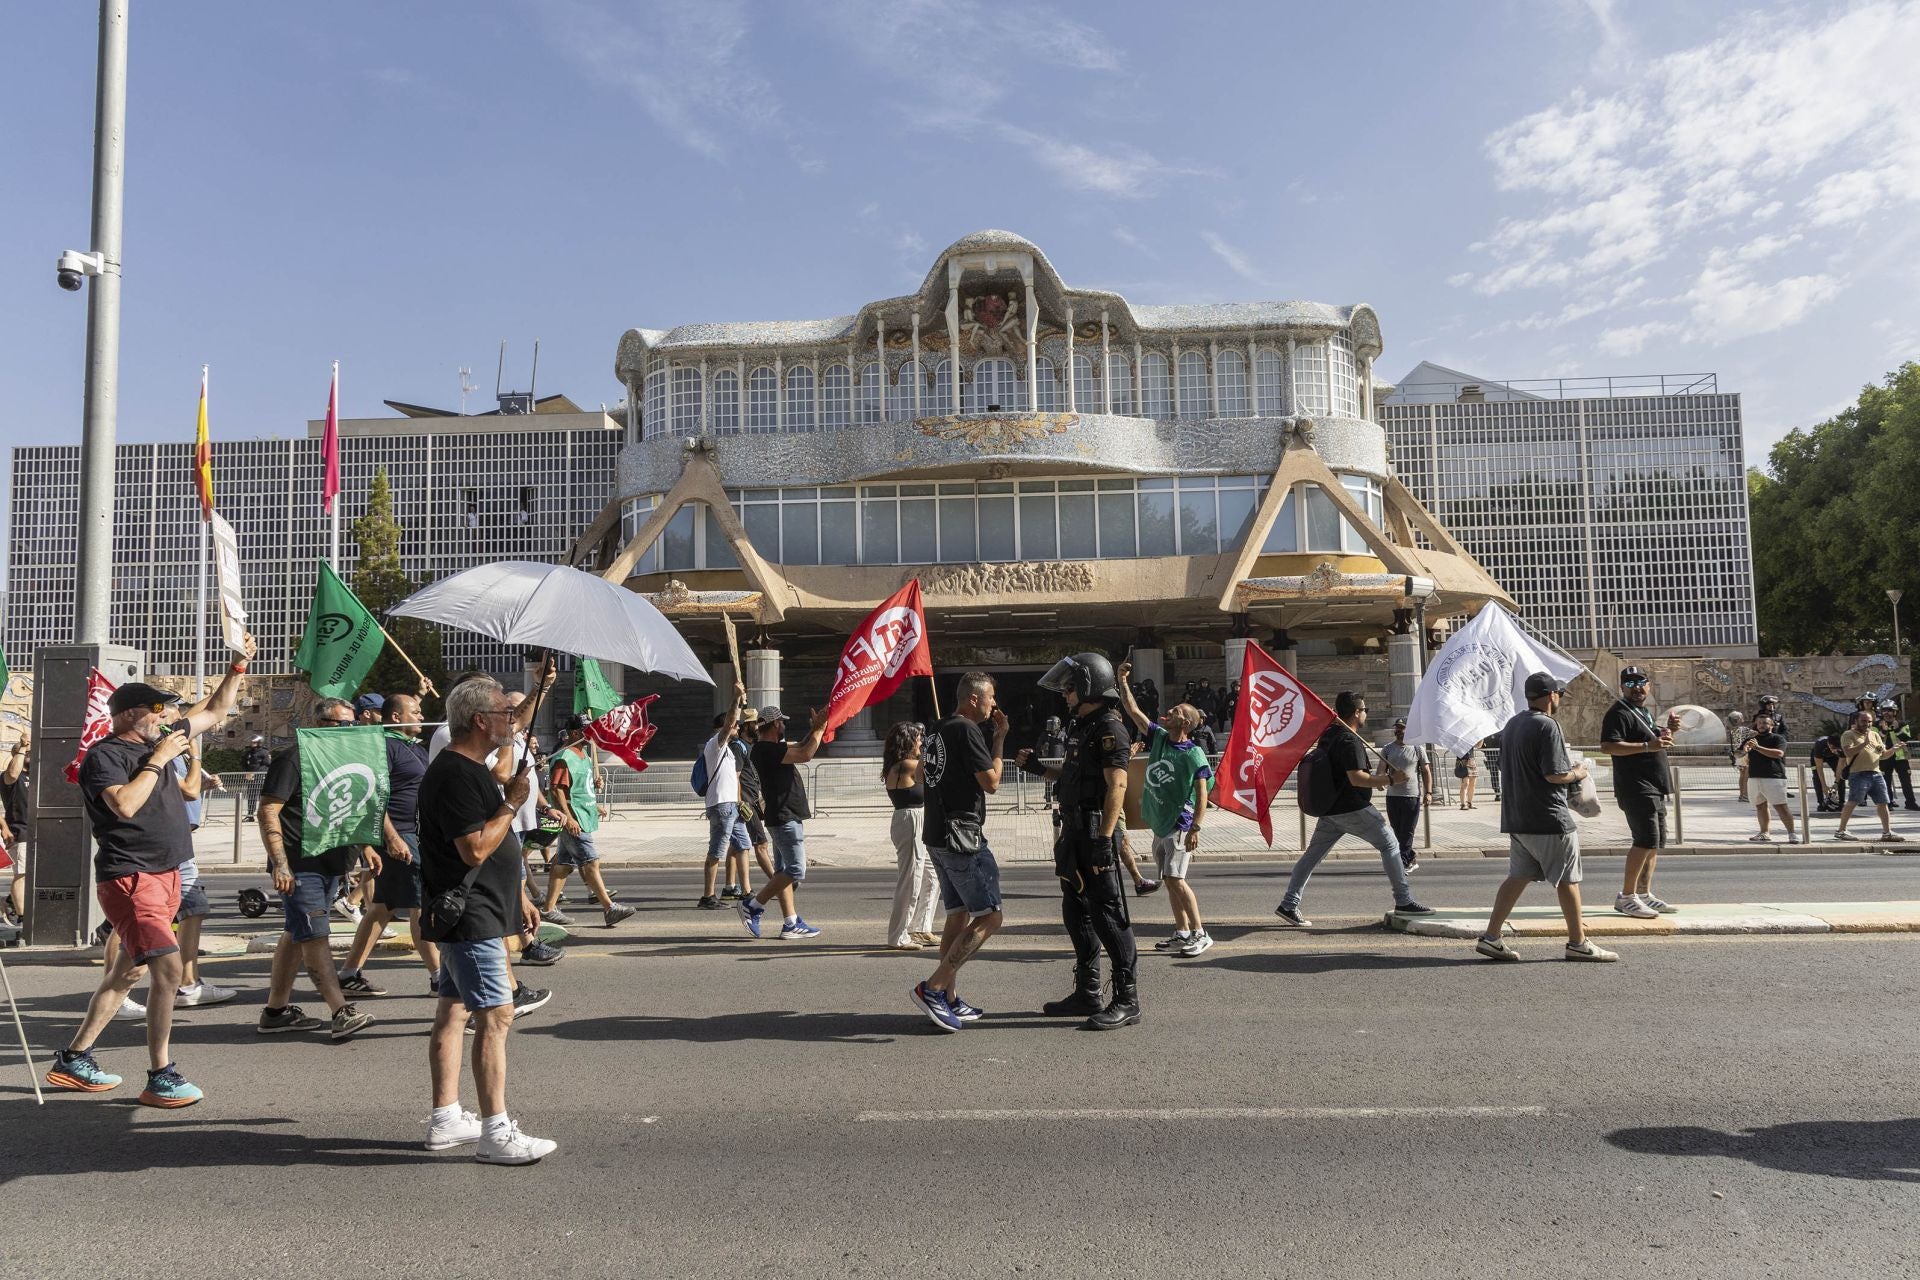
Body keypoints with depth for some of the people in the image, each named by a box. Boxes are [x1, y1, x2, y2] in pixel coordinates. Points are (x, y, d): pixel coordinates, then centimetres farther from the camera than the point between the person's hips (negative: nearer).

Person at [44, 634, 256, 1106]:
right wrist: (157, 760, -16)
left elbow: (214, 712, 21)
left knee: (129, 971, 16)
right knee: (169, 965, -17)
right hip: (129, 877, -9)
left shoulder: (157, 739, 12)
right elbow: (124, 804, -25)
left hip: (164, 875, 9)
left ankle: (73, 1059, 29)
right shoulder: (103, 755, -10)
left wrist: (238, 666, 14)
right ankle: (160, 1076, -11)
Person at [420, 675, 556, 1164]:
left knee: (453, 1012, 14)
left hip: (477, 914, 11)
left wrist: (519, 898, 25)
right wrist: (513, 804, -16)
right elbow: (475, 849, -25)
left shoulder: (474, 769, 16)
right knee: (495, 1017, -9)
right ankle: (496, 1133, -5)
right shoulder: (454, 775, -18)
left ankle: (445, 1119, 23)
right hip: (470, 917, -11)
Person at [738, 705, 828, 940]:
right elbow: (805, 755, -25)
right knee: (795, 870, -9)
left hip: (784, 818, 11)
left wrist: (814, 730, 12)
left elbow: (800, 748, 25)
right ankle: (753, 906, -5)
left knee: (784, 870, 10)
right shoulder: (768, 750, -18)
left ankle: (791, 923, 14)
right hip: (784, 818, -11)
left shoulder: (772, 748, 13)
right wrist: (819, 729, -14)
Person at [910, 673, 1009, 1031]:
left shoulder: (937, 731, 16)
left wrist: (995, 736, 19)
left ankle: (950, 1001, 16)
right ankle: (932, 988, -11)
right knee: (989, 917, -6)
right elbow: (991, 782, -12)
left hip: (938, 837, 10)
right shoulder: (967, 731, -14)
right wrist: (999, 737, -3)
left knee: (958, 915, 14)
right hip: (963, 836, -10)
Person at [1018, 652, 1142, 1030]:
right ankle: (1087, 994, 26)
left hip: (1095, 833, -10)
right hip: (1074, 833, 10)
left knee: (1108, 917, -6)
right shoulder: (1081, 727, 17)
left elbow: (1116, 786, -21)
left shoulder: (1109, 729, -13)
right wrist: (1034, 766, 23)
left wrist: (1104, 839, -26)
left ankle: (1127, 1000, 2)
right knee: (1077, 914, 15)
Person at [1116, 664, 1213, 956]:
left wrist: (1195, 828, -21)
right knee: (1169, 880, 11)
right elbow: (1133, 710, 8)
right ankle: (1182, 933, 19)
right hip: (1158, 823, 7)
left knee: (1175, 878, -13)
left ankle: (1200, 934, -6)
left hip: (1179, 825, -7)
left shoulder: (1194, 755, -12)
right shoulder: (1158, 737, 6)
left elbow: (1202, 794, -14)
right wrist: (1123, 681, 1)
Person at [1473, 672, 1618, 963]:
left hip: (1517, 819, 8)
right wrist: (1577, 773, 0)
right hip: (1549, 819, -8)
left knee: (1518, 877, 10)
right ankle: (1578, 942, 14)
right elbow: (1554, 775, -21)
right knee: (1568, 880, 4)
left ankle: (1491, 937, 6)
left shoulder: (1512, 724, 13)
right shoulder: (1547, 726, -16)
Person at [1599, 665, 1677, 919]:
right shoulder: (1619, 713, -12)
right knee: (1646, 840, -15)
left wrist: (1667, 730, 11)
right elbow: (1608, 746, -24)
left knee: (1655, 843, 13)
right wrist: (1647, 746, -29)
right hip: (1636, 788, -10)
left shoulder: (1645, 712, 19)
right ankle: (1626, 897, -11)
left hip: (1654, 789, 10)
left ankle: (1644, 894, 21)